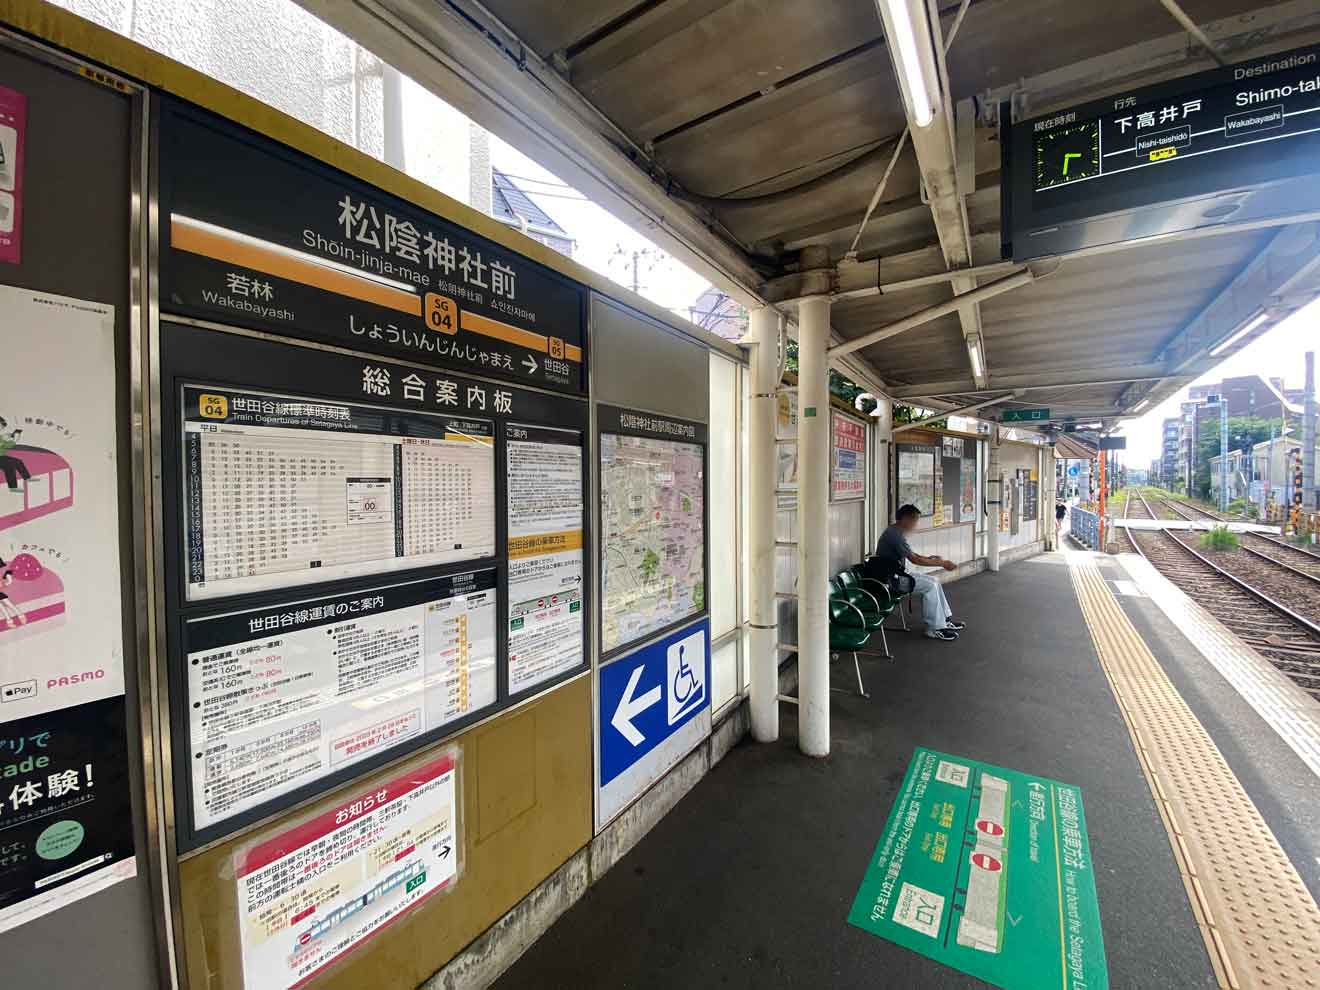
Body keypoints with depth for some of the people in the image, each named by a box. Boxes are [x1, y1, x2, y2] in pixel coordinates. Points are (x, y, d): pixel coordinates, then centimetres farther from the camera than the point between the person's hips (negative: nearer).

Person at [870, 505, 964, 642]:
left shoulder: (896, 532, 11)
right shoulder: (895, 534, -21)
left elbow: (911, 555, 19)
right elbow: (914, 559, -20)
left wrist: (930, 558, 6)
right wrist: (942, 563, -12)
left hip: (896, 575, 10)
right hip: (890, 579, -10)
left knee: (933, 582, 9)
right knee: (930, 586, -13)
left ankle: (946, 620, 18)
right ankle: (934, 629, -5)